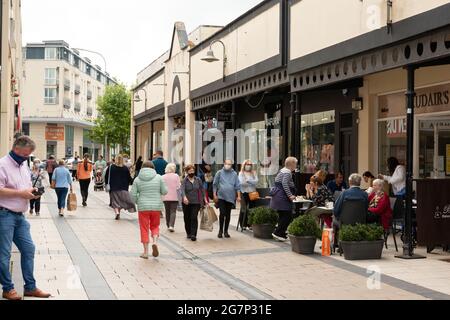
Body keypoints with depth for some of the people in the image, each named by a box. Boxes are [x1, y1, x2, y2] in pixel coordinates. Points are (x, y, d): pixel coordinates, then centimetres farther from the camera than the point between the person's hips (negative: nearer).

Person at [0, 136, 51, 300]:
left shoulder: (24, 165, 15)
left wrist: (32, 191, 4)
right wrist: (21, 193, -19)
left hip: (20, 216, 9)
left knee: (28, 249, 8)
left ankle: (30, 287, 15)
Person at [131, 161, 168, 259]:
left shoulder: (137, 179, 0)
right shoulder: (158, 177, -1)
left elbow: (133, 195, -3)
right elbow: (165, 192, 0)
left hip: (143, 207, -1)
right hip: (156, 207, 1)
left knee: (144, 229, 7)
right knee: (155, 226, 18)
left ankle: (146, 252, 7)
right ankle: (155, 242, -8)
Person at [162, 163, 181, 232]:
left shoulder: (163, 177, 0)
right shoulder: (176, 176, -7)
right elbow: (178, 187, -8)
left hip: (166, 197, 3)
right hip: (174, 197, -3)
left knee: (167, 212, 14)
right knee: (173, 211, -2)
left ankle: (168, 225, 21)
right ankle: (171, 225, -16)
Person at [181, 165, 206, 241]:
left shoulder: (198, 180, 7)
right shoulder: (184, 181, -4)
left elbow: (202, 189, 14)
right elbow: (182, 189, -20)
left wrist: (204, 198, 8)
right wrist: (184, 197, -38)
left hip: (196, 202, 1)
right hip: (186, 203, -1)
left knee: (194, 218, -10)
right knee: (187, 218, 7)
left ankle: (193, 234, -12)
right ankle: (188, 233, 25)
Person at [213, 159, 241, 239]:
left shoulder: (234, 174, 7)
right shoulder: (220, 173, 4)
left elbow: (237, 186, 8)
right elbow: (215, 185, 6)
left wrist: (238, 196, 0)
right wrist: (215, 195, -1)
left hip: (230, 197, 2)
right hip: (221, 197, -2)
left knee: (228, 215, 7)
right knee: (222, 213, -10)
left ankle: (225, 231, 17)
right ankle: (220, 230, 4)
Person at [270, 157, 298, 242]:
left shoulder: (283, 170, 17)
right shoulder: (287, 172, -14)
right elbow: (285, 184, -27)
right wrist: (290, 195, -28)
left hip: (277, 196, 11)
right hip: (282, 197, -11)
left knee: (282, 216, 14)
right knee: (288, 216, -8)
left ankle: (281, 234, 18)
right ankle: (277, 233, -8)